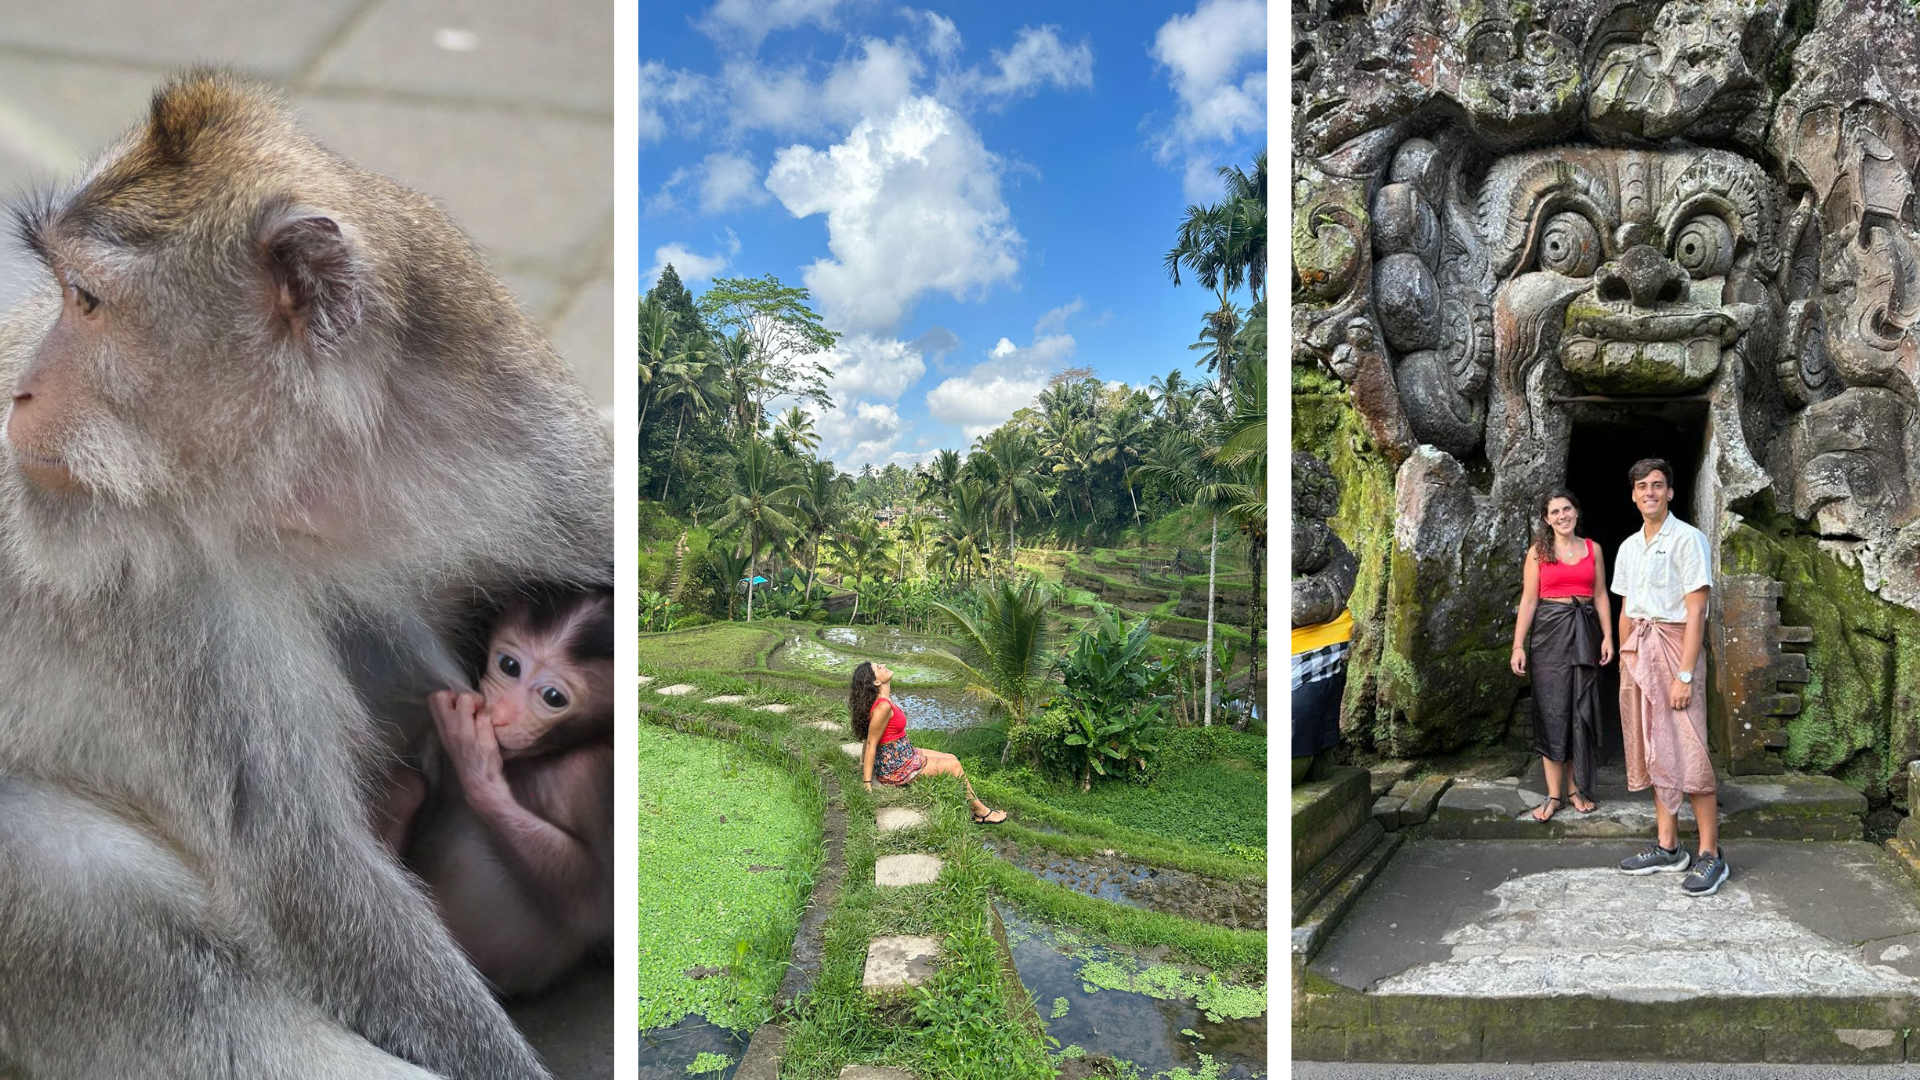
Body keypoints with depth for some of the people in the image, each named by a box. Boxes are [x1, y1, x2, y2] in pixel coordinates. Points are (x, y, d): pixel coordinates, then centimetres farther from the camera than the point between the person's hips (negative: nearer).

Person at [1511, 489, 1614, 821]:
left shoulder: (1592, 549, 10)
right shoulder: (1538, 551, 3)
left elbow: (1601, 595, 10)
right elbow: (1529, 599, 0)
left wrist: (1608, 635, -2)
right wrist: (1518, 646, -6)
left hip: (1585, 632, 2)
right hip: (1549, 632, -2)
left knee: (1581, 710, 3)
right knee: (1552, 710, -1)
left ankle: (1576, 789, 14)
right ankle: (1554, 795, 4)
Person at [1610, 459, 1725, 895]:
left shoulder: (1687, 539, -8)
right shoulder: (1628, 547, 14)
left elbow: (1696, 612, -13)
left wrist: (1684, 675, -18)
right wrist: (1625, 661, 12)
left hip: (1674, 644, -7)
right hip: (1637, 648, 7)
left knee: (1686, 752, -9)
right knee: (1654, 752, 10)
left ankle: (1711, 855, -2)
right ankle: (1668, 847, 17)